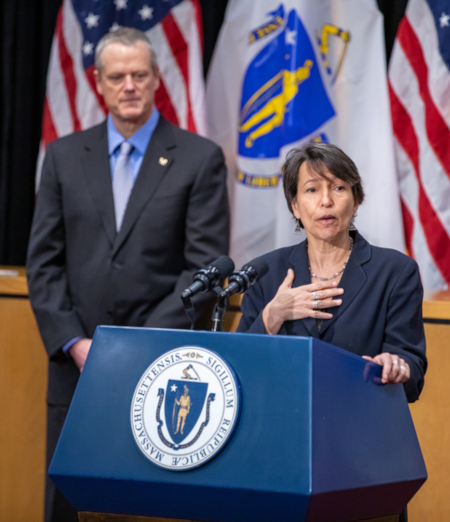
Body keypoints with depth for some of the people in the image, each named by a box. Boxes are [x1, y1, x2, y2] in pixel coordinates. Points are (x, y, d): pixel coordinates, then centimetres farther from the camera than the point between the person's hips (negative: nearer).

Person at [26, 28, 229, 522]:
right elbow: (43, 261, 7)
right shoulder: (65, 156, 10)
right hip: (77, 365, 3)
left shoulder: (199, 158, 2)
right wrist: (74, 342, -5)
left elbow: (206, 265, -4)